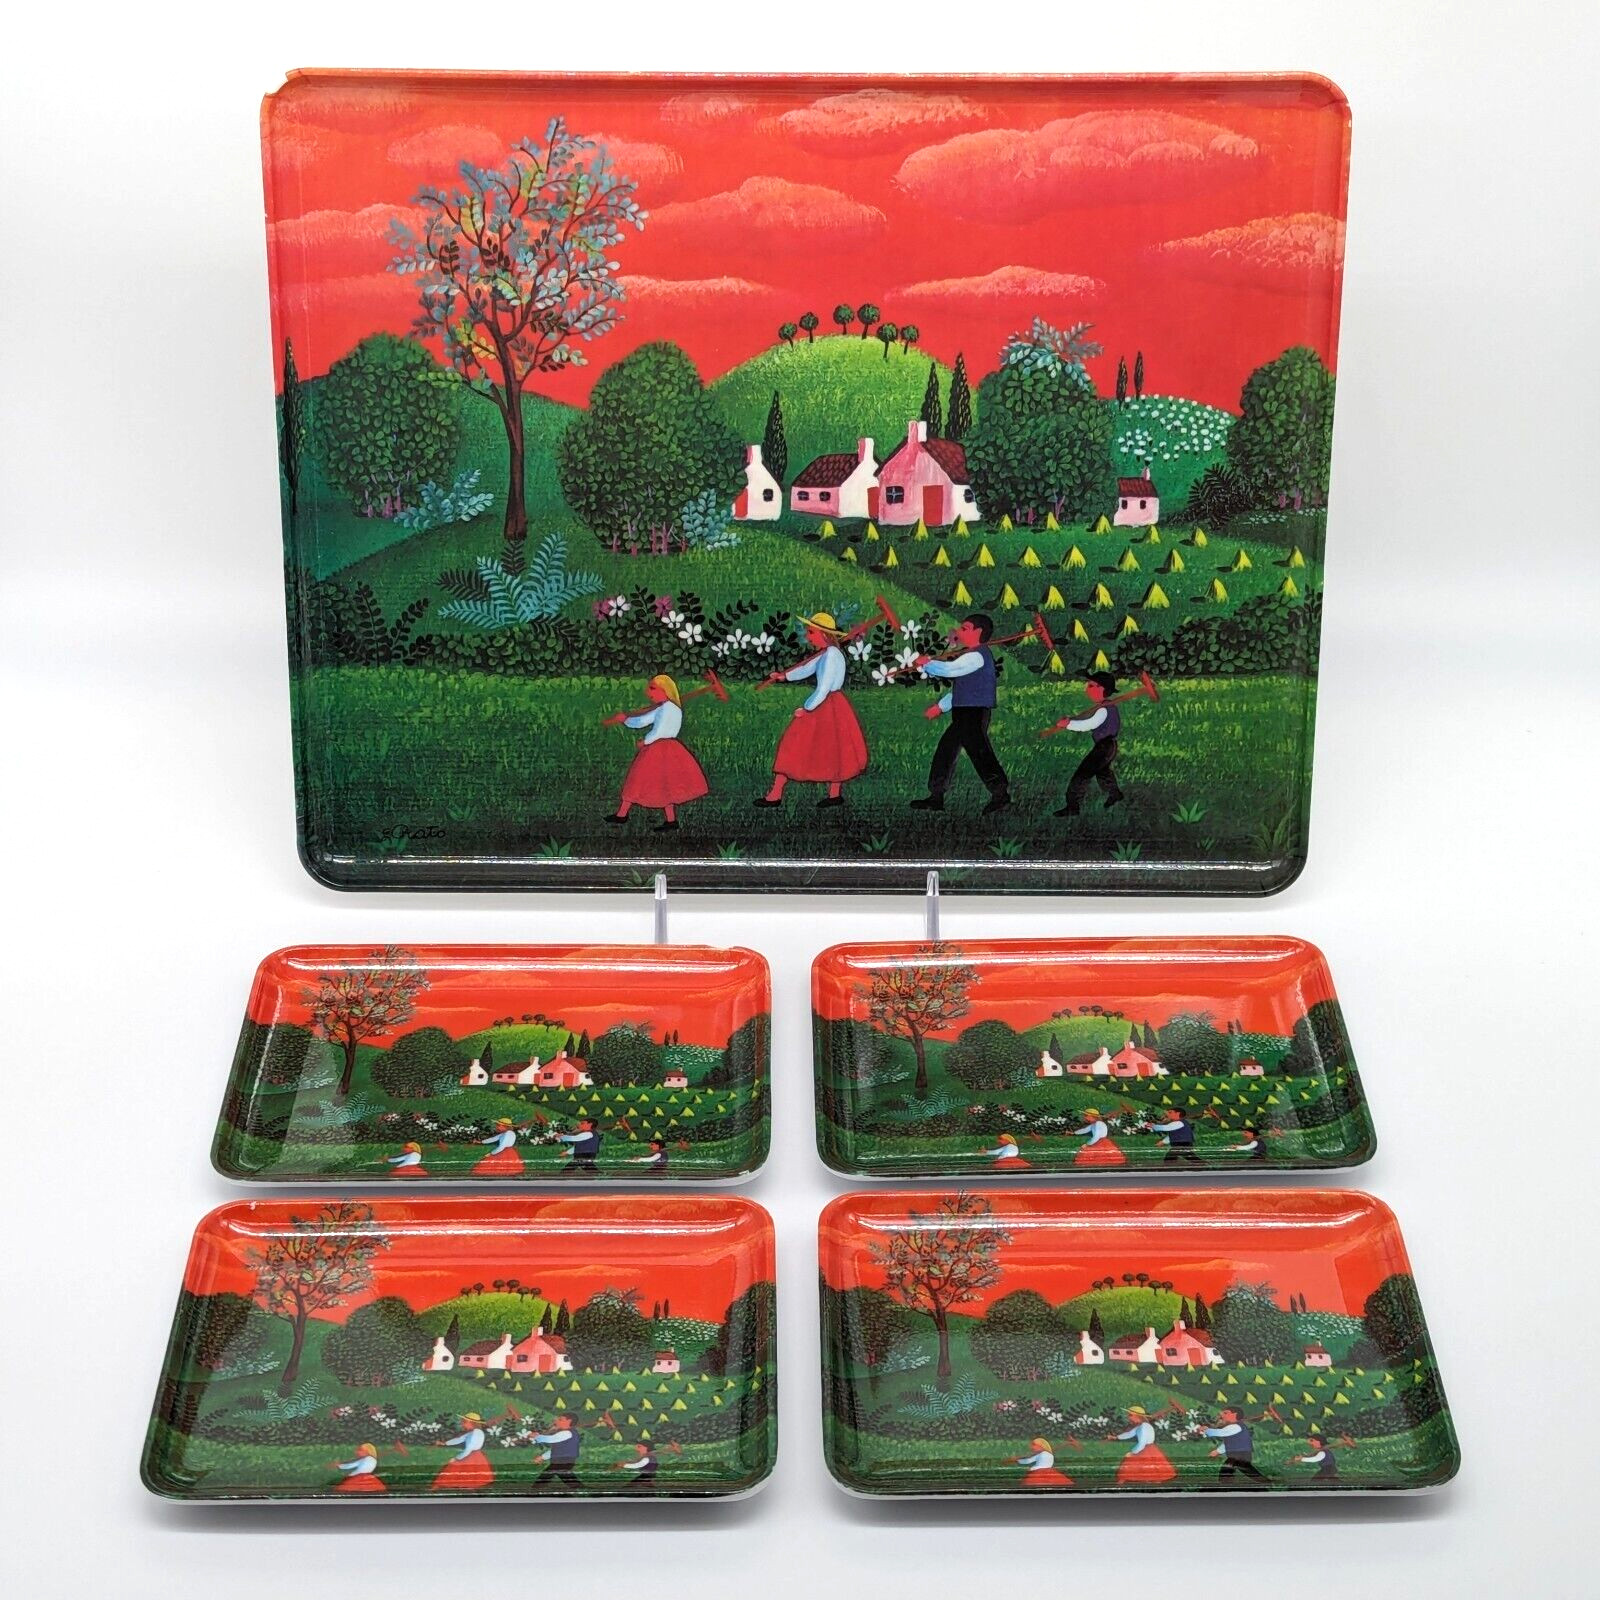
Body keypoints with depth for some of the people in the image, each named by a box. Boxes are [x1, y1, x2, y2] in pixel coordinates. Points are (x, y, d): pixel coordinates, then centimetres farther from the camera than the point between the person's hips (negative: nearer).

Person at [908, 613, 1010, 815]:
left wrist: (927, 663, -6)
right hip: (965, 714, 11)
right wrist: (941, 706, 21)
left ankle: (1001, 793, -13)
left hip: (974, 713, -11)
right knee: (945, 749, 12)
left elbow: (949, 669, -21)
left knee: (979, 752, -14)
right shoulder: (972, 656, 22)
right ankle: (936, 796, 16)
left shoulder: (977, 655, -12)